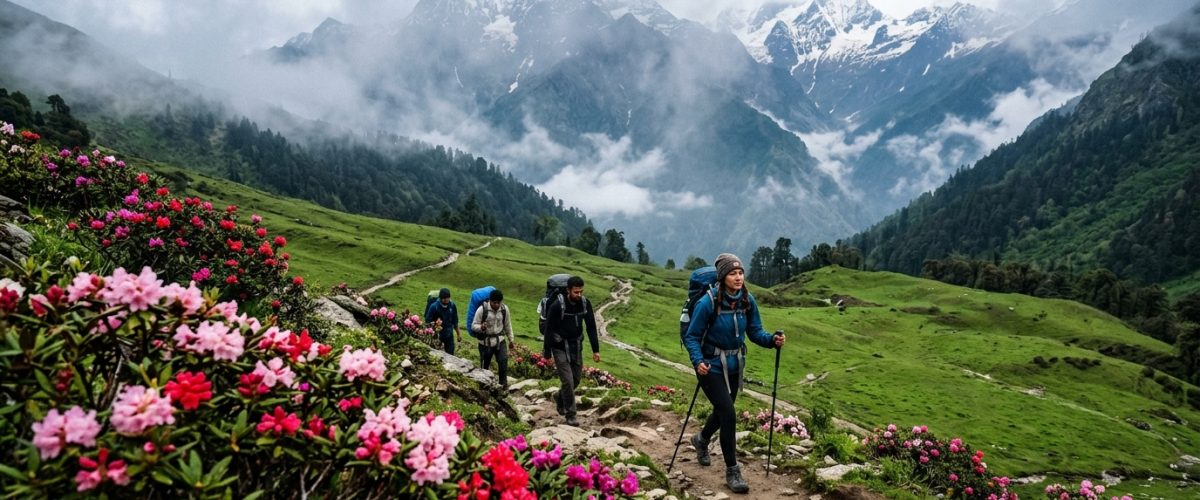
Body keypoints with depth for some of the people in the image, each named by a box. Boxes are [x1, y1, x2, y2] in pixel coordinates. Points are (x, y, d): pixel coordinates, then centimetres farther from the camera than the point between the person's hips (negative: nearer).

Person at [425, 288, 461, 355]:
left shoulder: (452, 305, -4)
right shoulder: (434, 306, -16)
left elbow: (455, 321, 9)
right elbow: (427, 321, -10)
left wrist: (458, 333, 13)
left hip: (449, 336, 3)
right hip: (437, 336, -3)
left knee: (450, 354, 8)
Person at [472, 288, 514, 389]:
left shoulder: (504, 309, -4)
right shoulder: (482, 309, -15)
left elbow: (508, 325, 10)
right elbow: (473, 326, -11)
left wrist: (511, 339, 15)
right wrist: (481, 327, -32)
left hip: (500, 340, 2)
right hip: (485, 342, -2)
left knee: (503, 361, -16)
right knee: (485, 365, 9)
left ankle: (503, 383, -3)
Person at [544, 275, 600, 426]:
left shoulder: (585, 303, -7)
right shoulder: (557, 306, -21)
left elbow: (591, 327, 1)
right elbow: (549, 329, -14)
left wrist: (596, 350, 0)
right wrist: (547, 353, -12)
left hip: (577, 347, 5)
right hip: (560, 348, -5)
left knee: (576, 379, 12)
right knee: (568, 381, -8)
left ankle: (559, 397, 41)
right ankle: (570, 415, 8)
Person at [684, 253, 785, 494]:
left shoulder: (748, 301, -7)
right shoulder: (708, 302, -21)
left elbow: (755, 331, -2)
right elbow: (692, 336, -16)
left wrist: (772, 339, -21)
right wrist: (698, 361, -31)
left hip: (734, 365, 6)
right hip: (711, 366, -6)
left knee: (723, 411, 22)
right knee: (728, 414, -13)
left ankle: (701, 439, 53)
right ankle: (732, 471, 2)